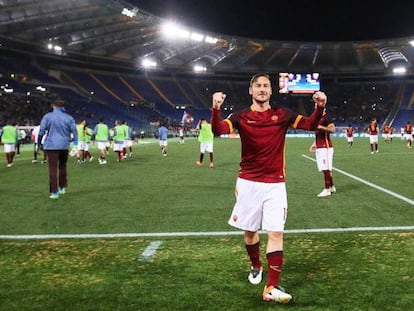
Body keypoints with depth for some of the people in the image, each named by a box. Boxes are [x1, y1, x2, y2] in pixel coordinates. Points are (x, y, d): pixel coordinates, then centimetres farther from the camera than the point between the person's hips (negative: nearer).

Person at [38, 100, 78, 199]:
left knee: (53, 169, -3)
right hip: (64, 146, 3)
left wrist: (39, 142, 7)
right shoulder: (69, 118, 4)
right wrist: (75, 143, 9)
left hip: (51, 145, -3)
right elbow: (74, 131, 0)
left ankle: (54, 192, -5)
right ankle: (62, 187, 26)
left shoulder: (47, 116, -2)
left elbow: (41, 131, -4)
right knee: (62, 166, 21)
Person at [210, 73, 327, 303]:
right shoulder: (241, 116, 0)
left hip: (275, 184, 0)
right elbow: (219, 130, -16)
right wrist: (216, 109, -36)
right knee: (249, 230, 13)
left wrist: (320, 107, -24)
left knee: (276, 233, -8)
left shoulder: (282, 114, 3)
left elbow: (311, 124, -4)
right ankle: (256, 267, 42)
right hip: (248, 183, 1)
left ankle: (272, 288, -4)